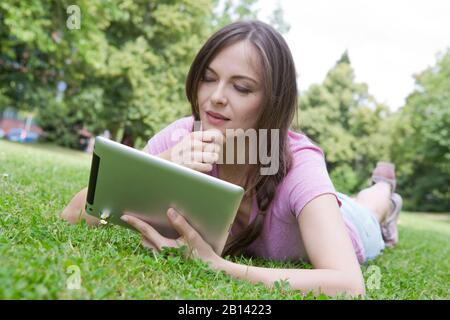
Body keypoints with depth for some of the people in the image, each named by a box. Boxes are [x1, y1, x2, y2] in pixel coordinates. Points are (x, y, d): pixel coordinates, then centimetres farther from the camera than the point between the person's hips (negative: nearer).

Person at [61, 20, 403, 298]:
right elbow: (73, 214, -36)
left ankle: (384, 192, 61)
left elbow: (349, 286, -55)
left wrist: (214, 265, -62)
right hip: (251, 245, 3)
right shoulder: (183, 137, -34)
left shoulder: (297, 164, -44)